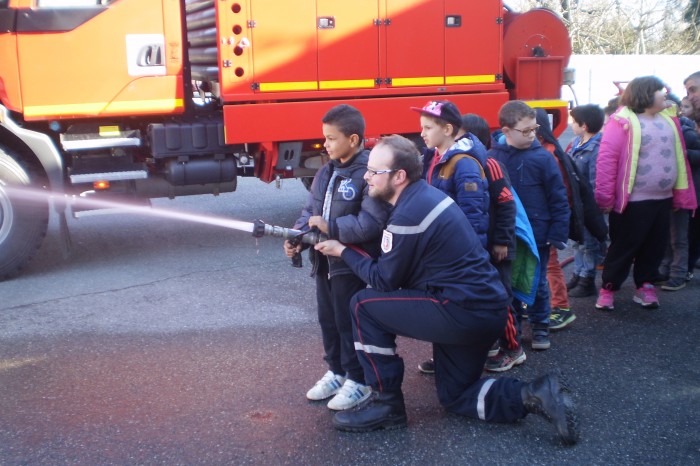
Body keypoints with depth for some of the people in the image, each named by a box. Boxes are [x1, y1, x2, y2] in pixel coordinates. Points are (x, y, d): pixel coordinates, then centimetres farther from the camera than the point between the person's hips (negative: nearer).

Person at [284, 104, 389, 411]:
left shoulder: (370, 172, -18)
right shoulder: (326, 172, 10)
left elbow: (371, 223, -26)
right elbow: (311, 210, 10)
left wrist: (331, 227, -22)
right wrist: (298, 236, -8)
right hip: (325, 261, 9)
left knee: (350, 322, 2)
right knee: (328, 319, 18)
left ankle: (359, 380, 18)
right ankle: (337, 371, 35)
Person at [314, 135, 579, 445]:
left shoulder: (407, 215, -19)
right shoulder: (425, 194, 10)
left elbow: (384, 280, -8)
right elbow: (393, 262, 19)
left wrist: (343, 251, 4)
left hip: (464, 312, -10)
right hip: (488, 305, 10)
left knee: (364, 305, -4)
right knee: (454, 396, 23)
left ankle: (386, 403, 4)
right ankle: (534, 395, 8)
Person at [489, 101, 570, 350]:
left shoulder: (542, 158, -10)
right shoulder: (492, 158, -7)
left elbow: (559, 198, -7)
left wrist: (558, 233, -9)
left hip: (537, 235, -1)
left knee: (537, 282, 12)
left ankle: (540, 326, 29)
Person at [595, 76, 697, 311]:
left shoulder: (669, 119, 10)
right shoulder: (623, 121, -12)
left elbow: (679, 158, 14)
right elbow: (606, 159, -16)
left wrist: (681, 195, 12)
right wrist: (605, 197, -18)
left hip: (663, 200, 7)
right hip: (633, 201, -6)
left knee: (654, 247, 15)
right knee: (624, 247, 4)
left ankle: (645, 286, 30)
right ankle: (608, 288, 18)